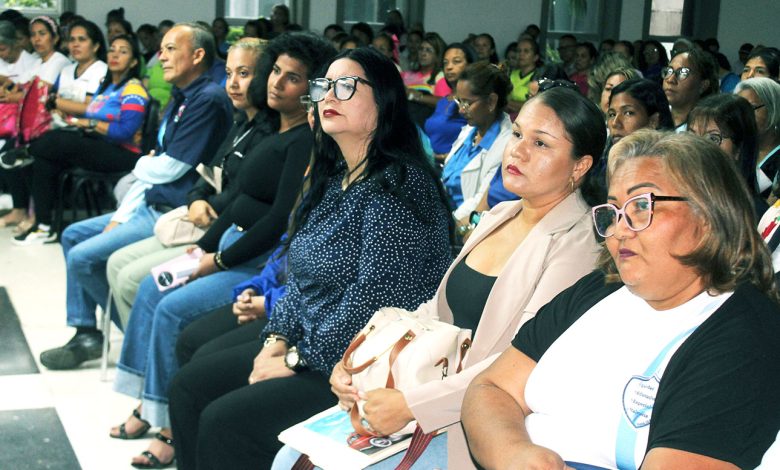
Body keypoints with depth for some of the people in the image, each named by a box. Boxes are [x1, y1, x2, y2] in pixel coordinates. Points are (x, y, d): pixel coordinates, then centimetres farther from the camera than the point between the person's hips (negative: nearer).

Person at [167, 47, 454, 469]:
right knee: (189, 386, 7)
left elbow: (374, 297, -24)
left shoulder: (397, 182, -19)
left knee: (224, 422, -18)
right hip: (305, 346, 10)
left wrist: (298, 359, -16)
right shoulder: (334, 178, 11)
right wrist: (278, 339, 0)